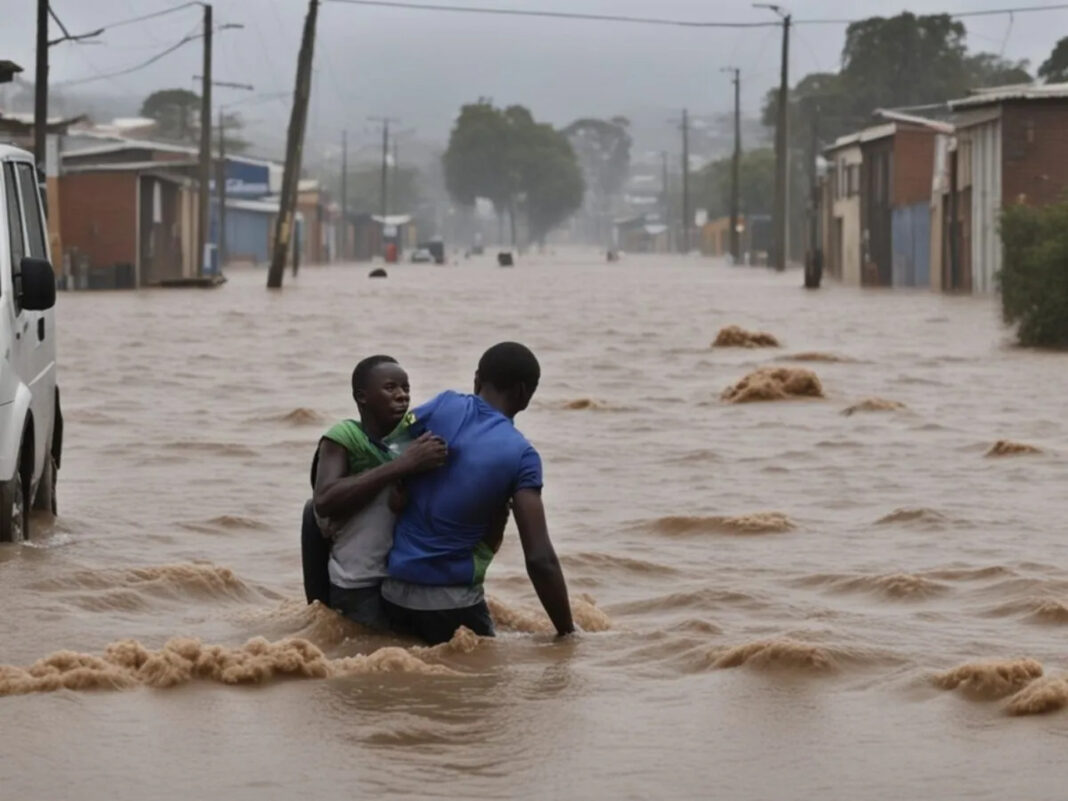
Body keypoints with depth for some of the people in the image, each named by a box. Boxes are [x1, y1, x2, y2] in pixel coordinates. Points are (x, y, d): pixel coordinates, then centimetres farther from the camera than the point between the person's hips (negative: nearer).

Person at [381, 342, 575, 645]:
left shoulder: (443, 407, -1)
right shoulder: (521, 456, -10)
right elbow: (540, 559, -14)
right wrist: (567, 632, -8)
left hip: (393, 593, 4)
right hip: (451, 605, -4)